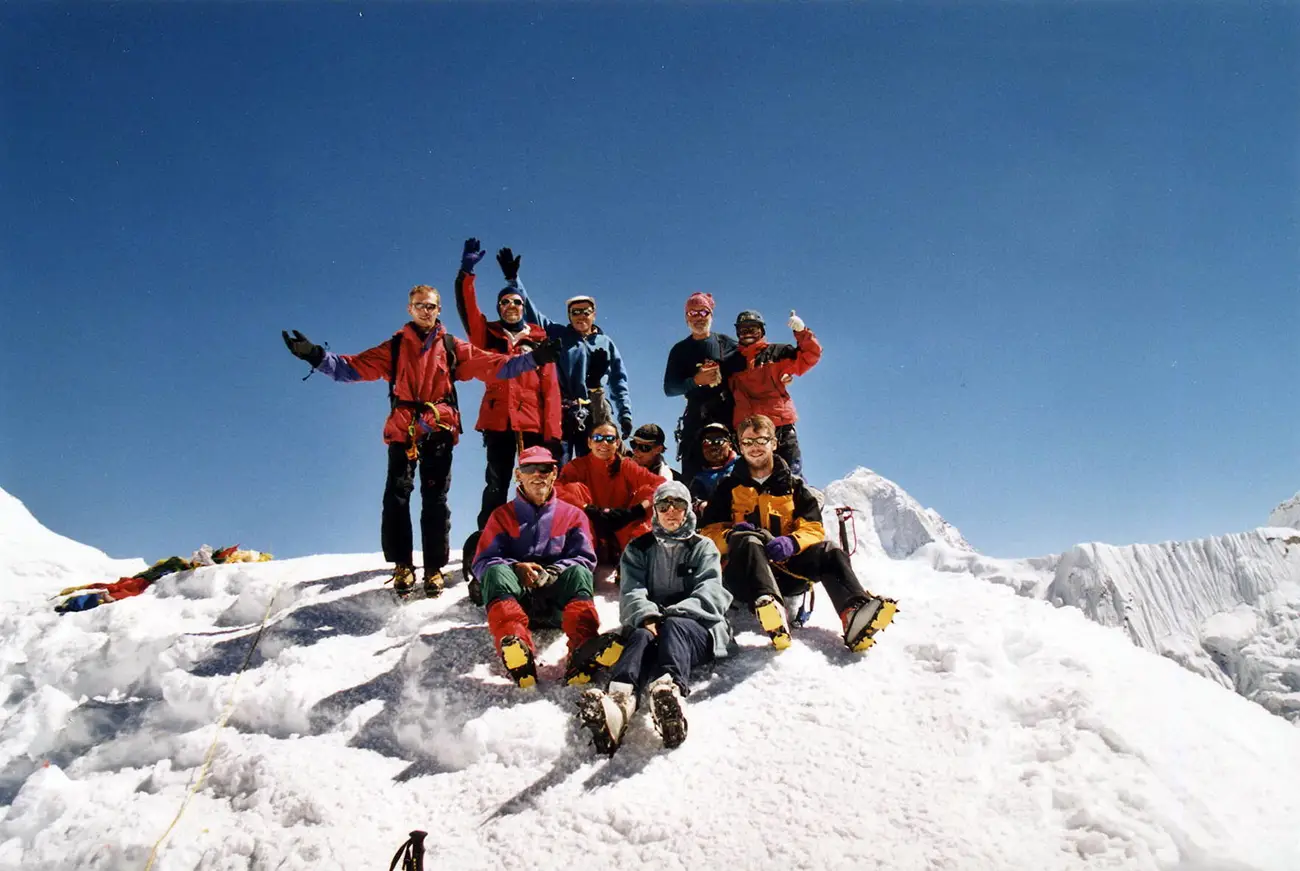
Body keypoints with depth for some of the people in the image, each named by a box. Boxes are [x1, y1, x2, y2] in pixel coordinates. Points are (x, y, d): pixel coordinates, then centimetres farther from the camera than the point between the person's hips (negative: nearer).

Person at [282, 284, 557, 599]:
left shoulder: (452, 347, 12)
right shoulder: (394, 347, 12)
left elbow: (492, 365, 5)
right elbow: (355, 366, 2)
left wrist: (533, 359, -4)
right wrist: (318, 357, -12)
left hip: (440, 432, 0)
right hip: (403, 431, 0)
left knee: (435, 501, 2)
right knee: (396, 498, -7)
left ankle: (434, 568, 8)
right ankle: (402, 566, 2)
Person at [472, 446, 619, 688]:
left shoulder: (573, 515, 18)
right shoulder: (502, 515, 18)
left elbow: (586, 559, 5)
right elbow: (482, 562, 6)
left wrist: (554, 572, -15)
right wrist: (517, 568, -15)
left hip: (555, 600, 0)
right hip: (514, 595, 0)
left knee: (578, 572, -30)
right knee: (496, 571, -31)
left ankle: (584, 651, -55)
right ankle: (515, 651, -57)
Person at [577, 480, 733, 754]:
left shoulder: (703, 547, 18)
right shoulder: (639, 549, 20)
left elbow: (710, 592, 0)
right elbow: (631, 592, 3)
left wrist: (674, 614, -18)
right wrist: (647, 616, -20)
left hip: (696, 628, -1)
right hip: (648, 624, 1)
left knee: (673, 627, -36)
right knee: (641, 635, -35)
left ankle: (669, 690, -70)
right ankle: (618, 699, -68)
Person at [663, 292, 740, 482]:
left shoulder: (727, 343, 10)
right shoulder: (680, 350, 11)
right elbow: (669, 388, 4)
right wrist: (696, 381, -10)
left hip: (729, 415, 0)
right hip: (697, 418, 1)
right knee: (692, 475, -5)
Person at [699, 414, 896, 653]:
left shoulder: (793, 485, 17)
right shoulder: (729, 487, 14)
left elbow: (813, 528, 8)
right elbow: (709, 532, 7)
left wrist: (792, 542, -15)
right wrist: (730, 536, -16)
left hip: (786, 568, 2)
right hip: (743, 575, -2)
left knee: (830, 551, -23)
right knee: (748, 541, -34)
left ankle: (855, 615, -51)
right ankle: (768, 605, -63)